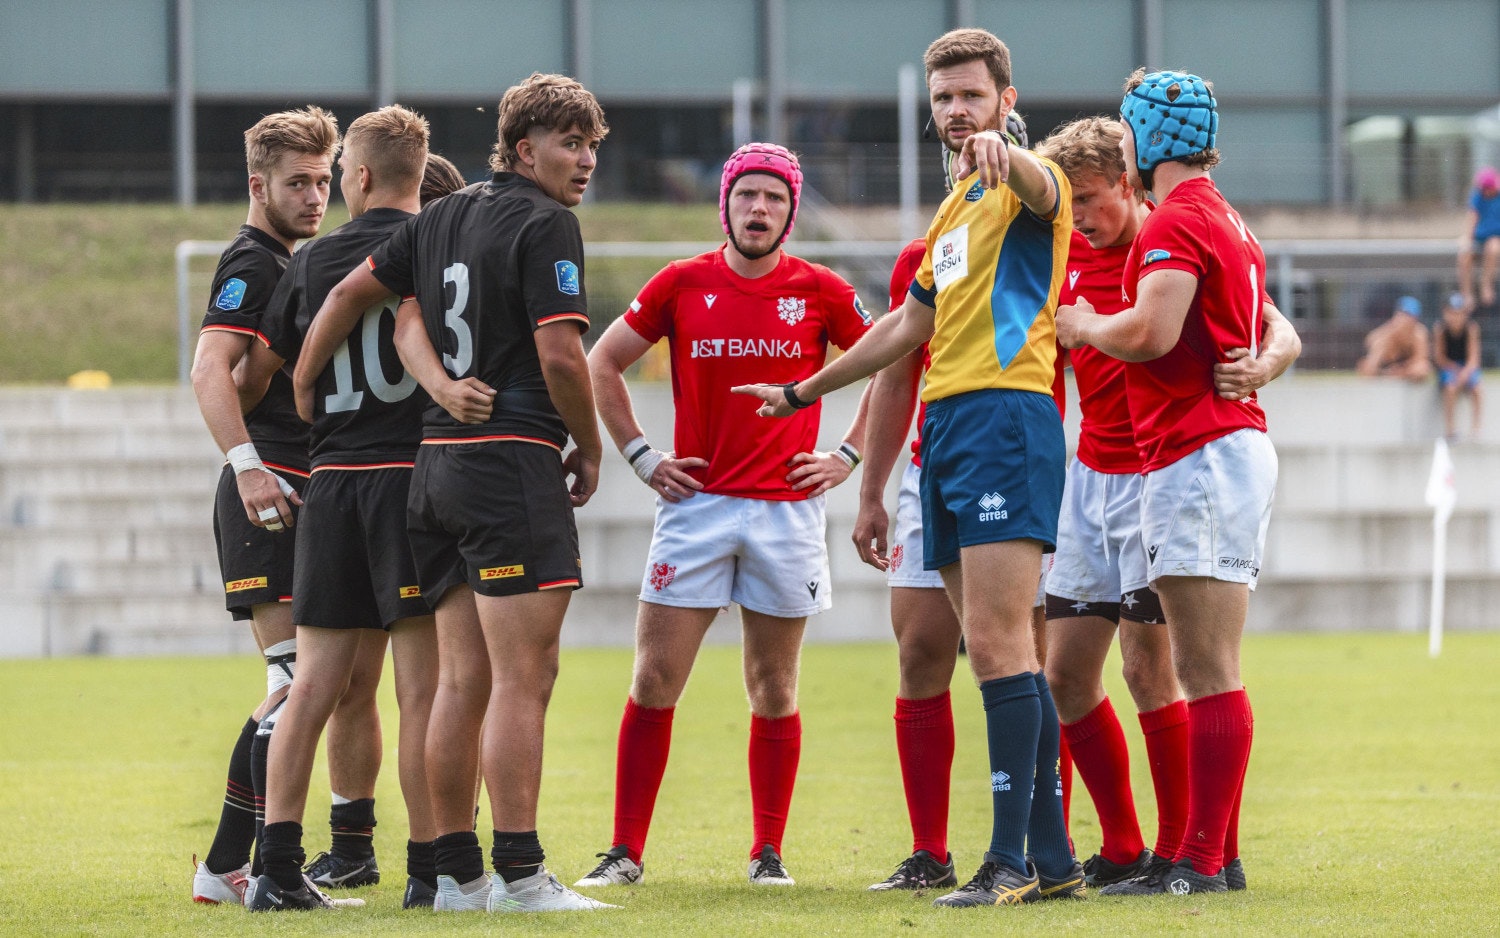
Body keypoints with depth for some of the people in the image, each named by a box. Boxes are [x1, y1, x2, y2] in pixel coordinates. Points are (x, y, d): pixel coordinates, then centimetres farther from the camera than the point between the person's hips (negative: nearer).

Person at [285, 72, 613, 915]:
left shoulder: (445, 216, 15)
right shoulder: (545, 224, -9)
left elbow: (351, 291, 23)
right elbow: (560, 353, -16)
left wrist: (303, 381, 35)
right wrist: (589, 449, -2)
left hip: (438, 459, 8)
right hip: (512, 462, -8)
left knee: (463, 679, 9)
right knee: (523, 679, -9)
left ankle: (457, 872, 9)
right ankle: (519, 873, -14)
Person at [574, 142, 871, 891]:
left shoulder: (822, 292, 1)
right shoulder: (682, 284, 2)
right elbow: (602, 363, 11)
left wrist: (847, 457, 4)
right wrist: (640, 456, 5)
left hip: (787, 511, 0)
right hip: (695, 502, 0)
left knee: (774, 689, 5)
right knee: (654, 682, -4)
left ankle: (769, 852, 13)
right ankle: (625, 851, 1)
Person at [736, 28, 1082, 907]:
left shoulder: (1027, 185, -2)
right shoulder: (956, 208, 25)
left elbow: (1038, 187, -30)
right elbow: (911, 325, 36)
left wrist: (1001, 152, -54)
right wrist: (803, 392, 42)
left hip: (1005, 415, -9)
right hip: (945, 426, 9)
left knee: (998, 641, -15)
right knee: (998, 650, 7)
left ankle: (1012, 858, -18)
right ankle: (1051, 858, 8)